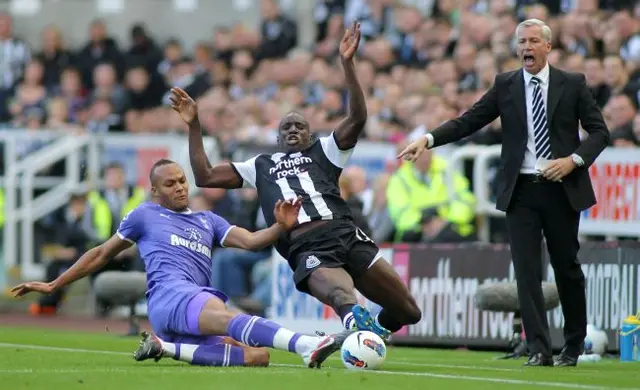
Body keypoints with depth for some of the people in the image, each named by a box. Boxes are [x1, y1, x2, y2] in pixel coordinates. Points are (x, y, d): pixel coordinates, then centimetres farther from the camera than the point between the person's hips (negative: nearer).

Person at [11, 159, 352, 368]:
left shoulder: (208, 221, 30)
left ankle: (167, 347, -14)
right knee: (227, 318, -38)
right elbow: (102, 254, 27)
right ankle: (307, 346, -64)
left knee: (257, 356, -20)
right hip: (169, 294, -6)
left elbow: (250, 241, 16)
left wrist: (281, 227, -5)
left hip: (199, 308, 6)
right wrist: (53, 285, 28)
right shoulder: (145, 215, 21)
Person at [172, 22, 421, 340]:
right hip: (307, 251, -2)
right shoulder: (261, 166, 29)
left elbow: (357, 119, 6)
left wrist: (347, 63, -3)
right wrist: (194, 126, 19)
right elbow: (204, 177, 26)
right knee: (344, 299, -38)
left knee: (408, 312, -3)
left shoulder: (324, 152, 24)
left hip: (344, 234, 2)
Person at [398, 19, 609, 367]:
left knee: (567, 267, 8)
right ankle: (539, 350, -8)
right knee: (526, 270, -7)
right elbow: (468, 121, 0)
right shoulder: (505, 86, 5)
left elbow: (599, 131, 3)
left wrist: (574, 160, -13)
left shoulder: (572, 84, 2)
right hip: (521, 191, 1)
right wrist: (429, 139, -14)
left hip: (561, 189, -1)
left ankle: (573, 346, 25)